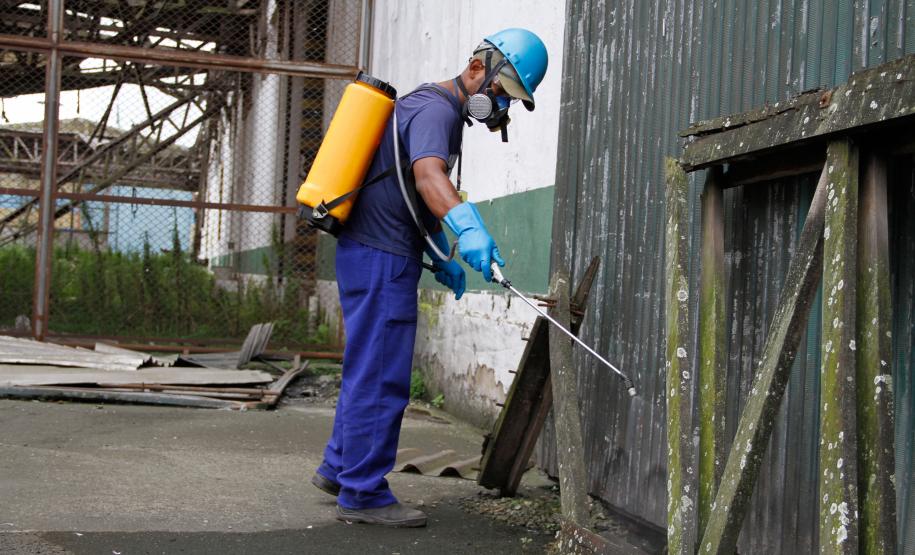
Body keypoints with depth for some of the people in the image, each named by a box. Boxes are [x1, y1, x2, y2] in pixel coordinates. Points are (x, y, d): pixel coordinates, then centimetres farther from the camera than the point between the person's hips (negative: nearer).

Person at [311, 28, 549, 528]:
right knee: (381, 379, -6)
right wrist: (468, 228, -50)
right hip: (381, 259, -11)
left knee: (368, 371, 18)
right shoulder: (437, 107, -13)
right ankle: (362, 494, 2)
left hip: (373, 255, 11)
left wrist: (440, 257, 27)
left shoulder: (437, 107, 20)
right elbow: (428, 175, -35)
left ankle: (339, 468, 29)